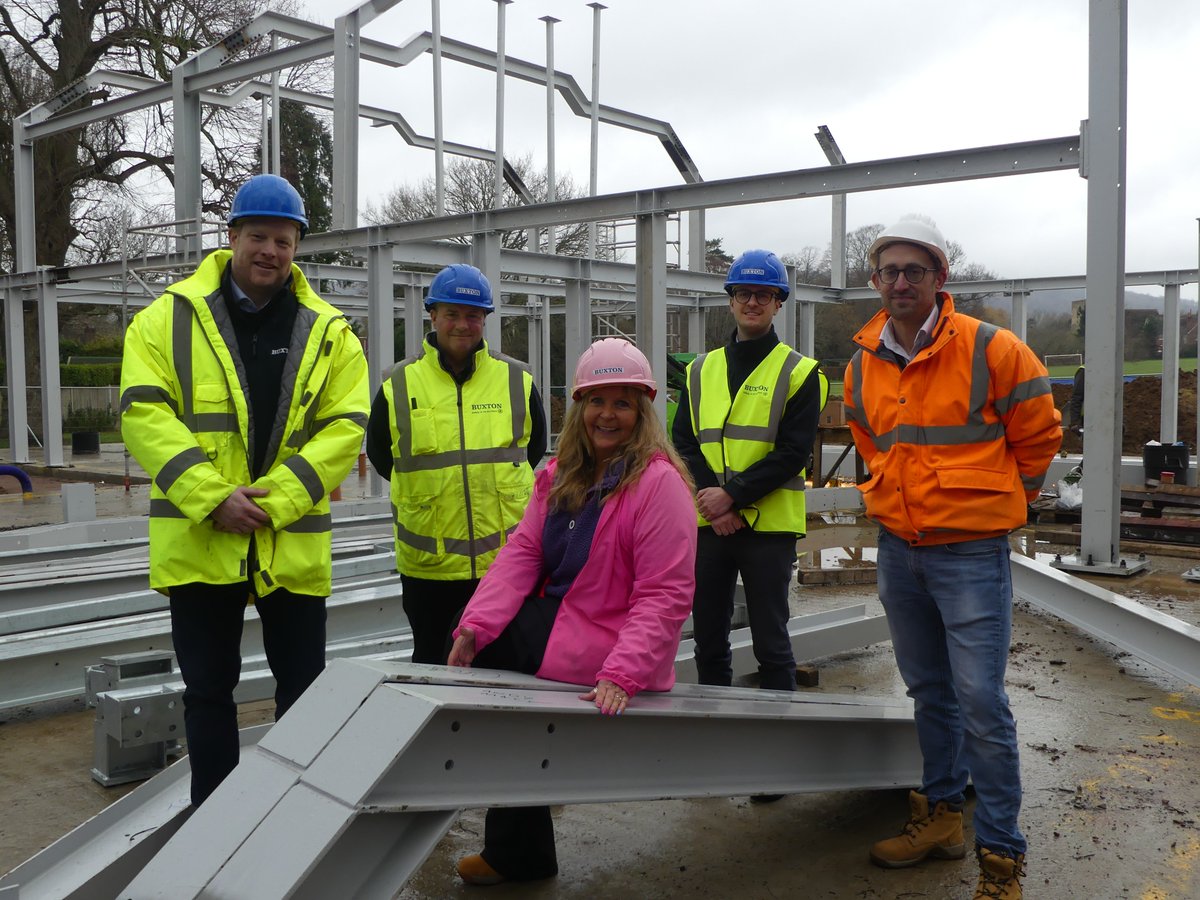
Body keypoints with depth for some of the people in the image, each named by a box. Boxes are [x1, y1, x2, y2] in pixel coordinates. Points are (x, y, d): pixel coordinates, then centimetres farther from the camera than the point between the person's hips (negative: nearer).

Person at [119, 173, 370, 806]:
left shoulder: (328, 332, 4)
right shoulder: (169, 318, 2)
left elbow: (344, 428, -4)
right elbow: (143, 414, -7)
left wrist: (274, 501, -16)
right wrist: (213, 498, -18)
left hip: (293, 544, 1)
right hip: (197, 540, 0)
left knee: (302, 686, 11)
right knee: (208, 689, 12)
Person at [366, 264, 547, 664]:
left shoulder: (516, 380, 3)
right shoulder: (399, 385, 0)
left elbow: (535, 447, 17)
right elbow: (378, 452, 13)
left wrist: (497, 483, 11)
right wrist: (426, 488, 10)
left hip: (506, 560, 1)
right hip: (428, 566, 0)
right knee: (431, 668, 14)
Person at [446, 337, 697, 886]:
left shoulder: (659, 481, -16)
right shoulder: (560, 474, 9)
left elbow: (664, 595, -21)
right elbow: (522, 552, -1)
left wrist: (622, 674, -31)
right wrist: (474, 626, -15)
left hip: (607, 644, -8)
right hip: (556, 622, 8)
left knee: (489, 651, -13)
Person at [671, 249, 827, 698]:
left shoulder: (799, 372, 0)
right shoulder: (701, 370, 12)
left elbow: (793, 453, -9)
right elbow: (683, 442, 4)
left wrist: (732, 495, -17)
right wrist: (710, 501, -12)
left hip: (768, 525, -4)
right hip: (708, 523, 4)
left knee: (771, 644, 2)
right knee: (709, 641, 12)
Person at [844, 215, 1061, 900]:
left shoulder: (991, 350, -10)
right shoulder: (863, 364, 5)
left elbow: (1038, 436, 0)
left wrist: (993, 503, 7)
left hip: (971, 553, -5)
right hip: (898, 549, 6)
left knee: (981, 701, -6)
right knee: (930, 691, 17)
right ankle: (942, 815, 32)